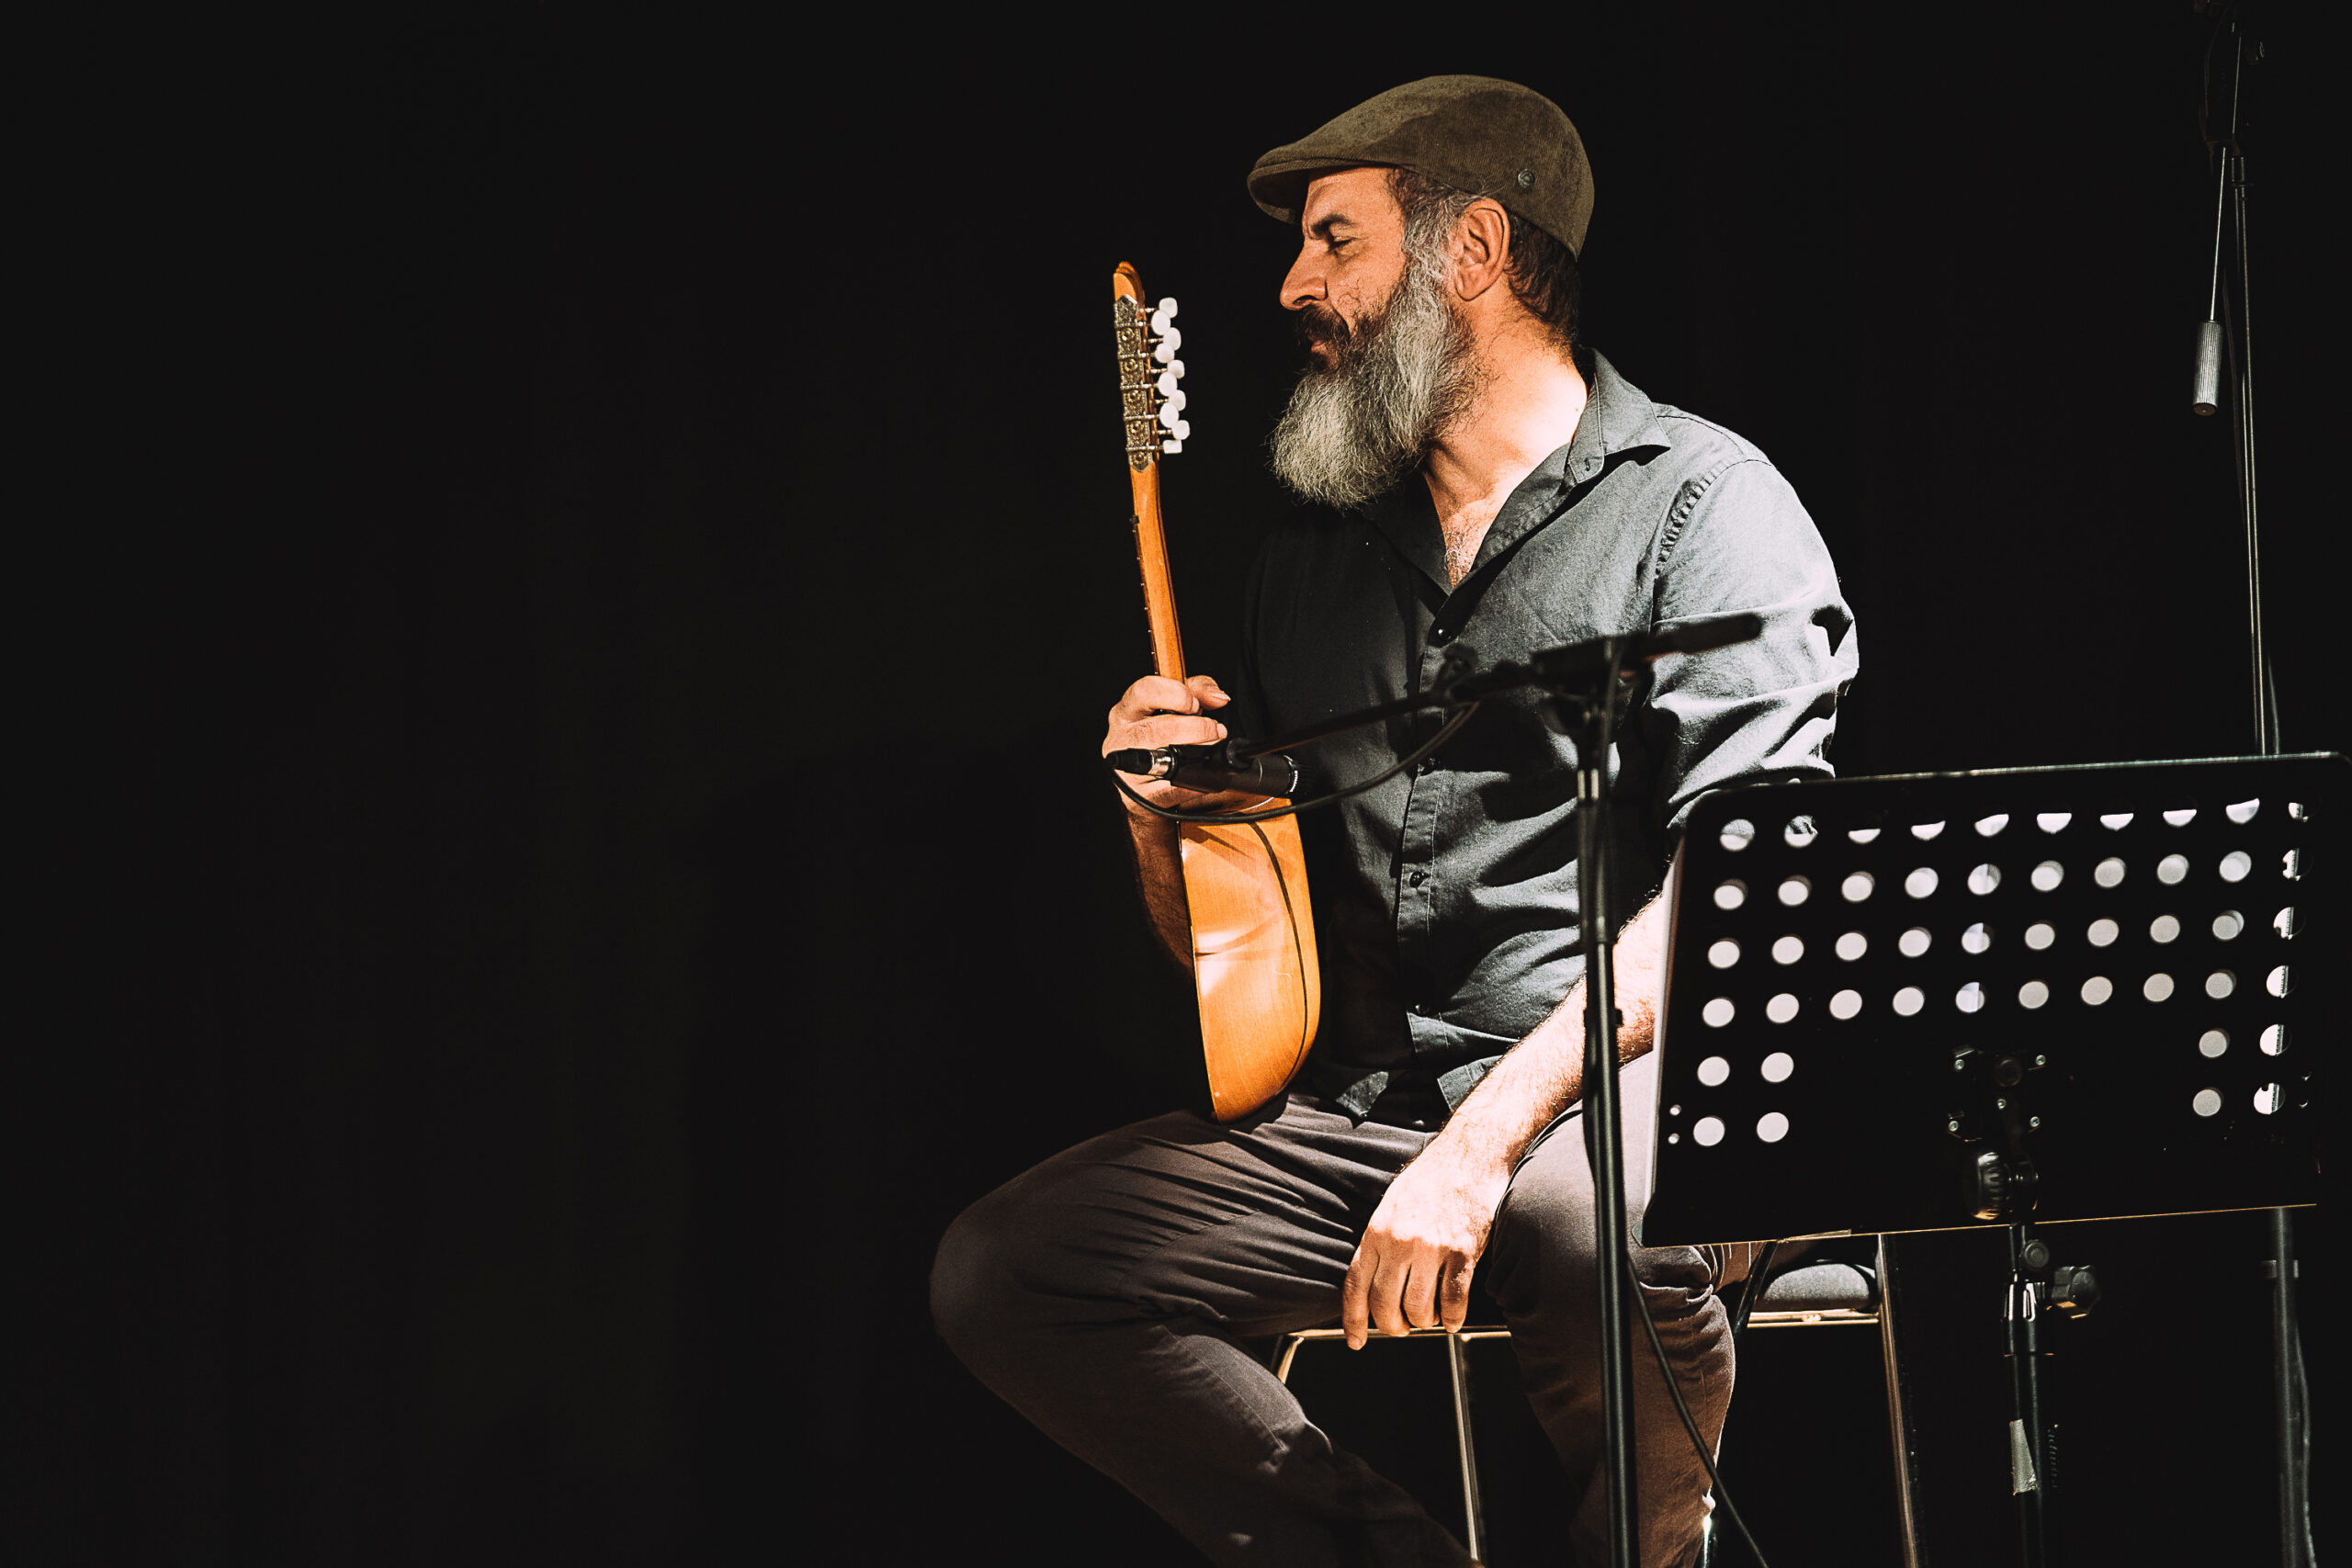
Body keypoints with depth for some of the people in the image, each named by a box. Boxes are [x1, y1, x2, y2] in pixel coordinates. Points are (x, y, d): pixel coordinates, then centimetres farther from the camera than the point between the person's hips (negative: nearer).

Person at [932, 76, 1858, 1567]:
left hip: (1626, 1094, -6)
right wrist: (1168, 829, 0)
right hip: (1355, 1105, 6)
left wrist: (1491, 1137, -26)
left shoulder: (1704, 504, -2)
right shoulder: (1318, 559, 20)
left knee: (1591, 1230, -40)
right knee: (998, 1273, -12)